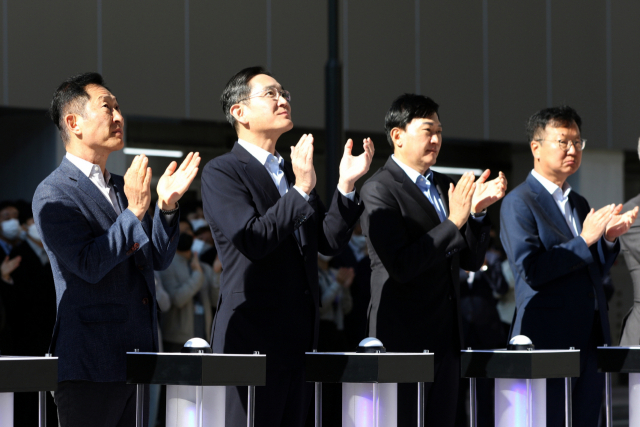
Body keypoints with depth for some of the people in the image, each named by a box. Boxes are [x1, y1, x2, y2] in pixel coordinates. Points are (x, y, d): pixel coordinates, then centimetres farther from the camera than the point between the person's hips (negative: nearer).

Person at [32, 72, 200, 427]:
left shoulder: (123, 187, 18)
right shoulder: (53, 194, -7)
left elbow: (158, 259, 13)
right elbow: (89, 265, -18)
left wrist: (167, 205, -2)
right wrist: (133, 212, -23)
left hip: (138, 357, 8)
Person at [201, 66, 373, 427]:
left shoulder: (293, 172, 19)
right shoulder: (221, 172, -4)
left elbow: (329, 242, 11)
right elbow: (252, 240, -19)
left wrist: (346, 186, -1)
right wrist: (302, 190, -20)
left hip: (299, 340, 7)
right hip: (251, 339, -7)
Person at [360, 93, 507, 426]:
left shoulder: (444, 187, 15)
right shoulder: (379, 190, -9)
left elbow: (472, 260, 14)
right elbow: (401, 266, -19)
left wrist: (477, 212, -2)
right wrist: (453, 222, -19)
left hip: (445, 336, 7)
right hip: (403, 335, -7)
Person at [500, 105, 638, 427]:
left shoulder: (580, 204, 19)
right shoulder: (518, 203, -6)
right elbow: (529, 270, -16)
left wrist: (609, 239, 2)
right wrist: (584, 240, -16)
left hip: (589, 339, 8)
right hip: (547, 338, -8)